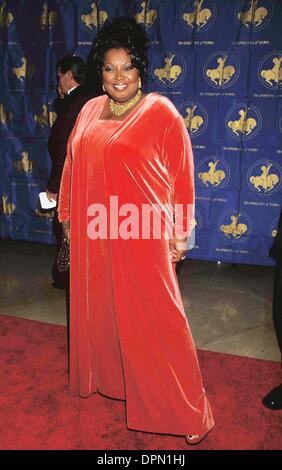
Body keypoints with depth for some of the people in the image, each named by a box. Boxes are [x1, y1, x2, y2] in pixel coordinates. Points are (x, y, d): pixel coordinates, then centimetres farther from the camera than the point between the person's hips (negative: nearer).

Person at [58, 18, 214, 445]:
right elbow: (73, 166, 14)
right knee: (97, 309, 19)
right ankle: (108, 376, 44)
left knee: (153, 321, -1)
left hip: (141, 237, -6)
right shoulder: (90, 110, 10)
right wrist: (68, 216, 15)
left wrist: (180, 233, -7)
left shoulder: (161, 112, -8)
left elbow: (181, 176, -7)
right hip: (94, 235, 6)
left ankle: (187, 412, 14)